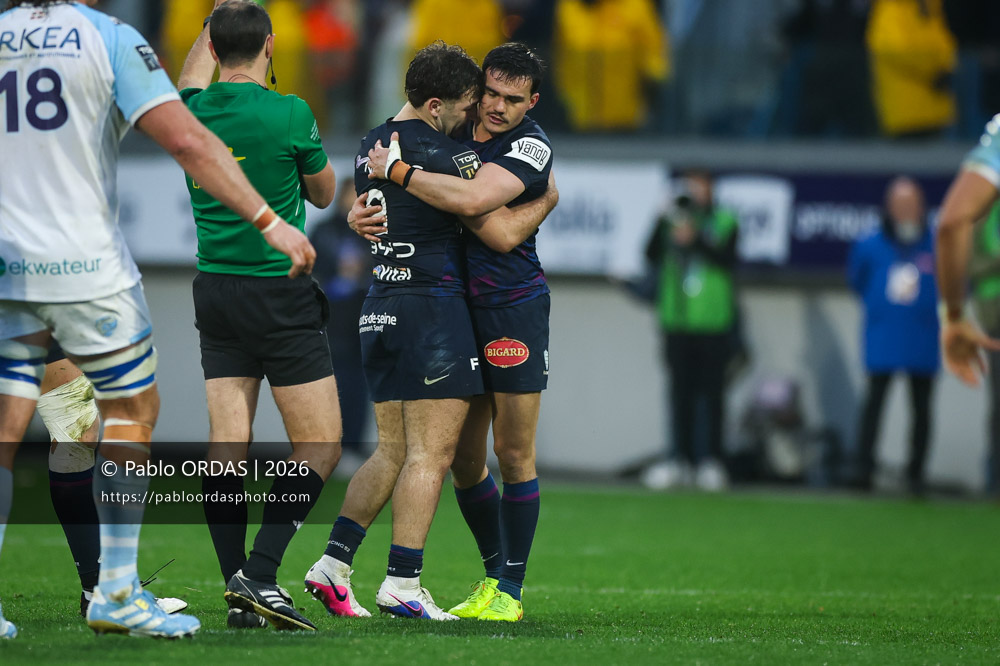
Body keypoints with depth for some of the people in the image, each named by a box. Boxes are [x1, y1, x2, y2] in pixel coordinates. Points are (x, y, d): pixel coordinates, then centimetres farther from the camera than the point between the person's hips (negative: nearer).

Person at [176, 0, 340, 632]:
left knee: (227, 446, 4)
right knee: (320, 444, 1)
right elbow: (324, 193, 5)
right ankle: (260, 573, -13)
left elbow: (194, 73, 27)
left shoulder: (193, 110, 0)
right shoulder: (290, 114, -12)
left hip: (215, 289, 5)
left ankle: (240, 591, -1)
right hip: (280, 291, -5)